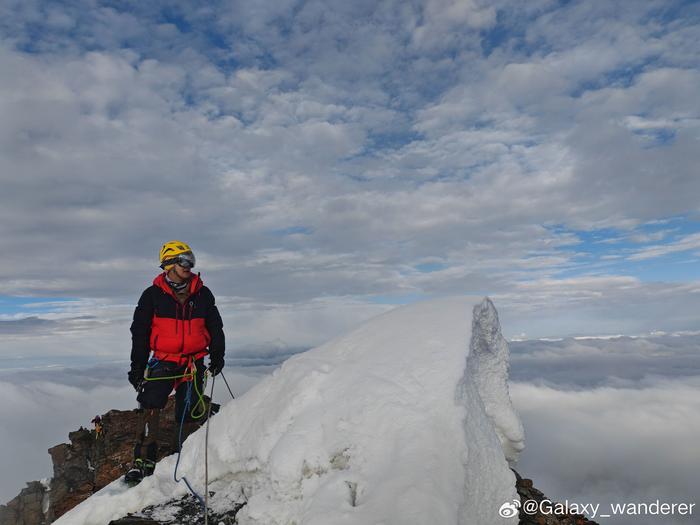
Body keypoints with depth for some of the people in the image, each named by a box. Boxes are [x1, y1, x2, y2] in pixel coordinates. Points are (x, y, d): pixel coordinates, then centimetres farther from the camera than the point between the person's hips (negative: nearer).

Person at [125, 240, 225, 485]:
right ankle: (144, 460, -6)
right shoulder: (153, 295, 2)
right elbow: (140, 332, 5)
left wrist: (217, 355, 6)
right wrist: (137, 366, 2)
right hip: (163, 361, -1)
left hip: (194, 362, 1)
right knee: (150, 408, -14)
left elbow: (215, 327, 14)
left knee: (188, 414, 4)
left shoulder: (203, 294, 7)